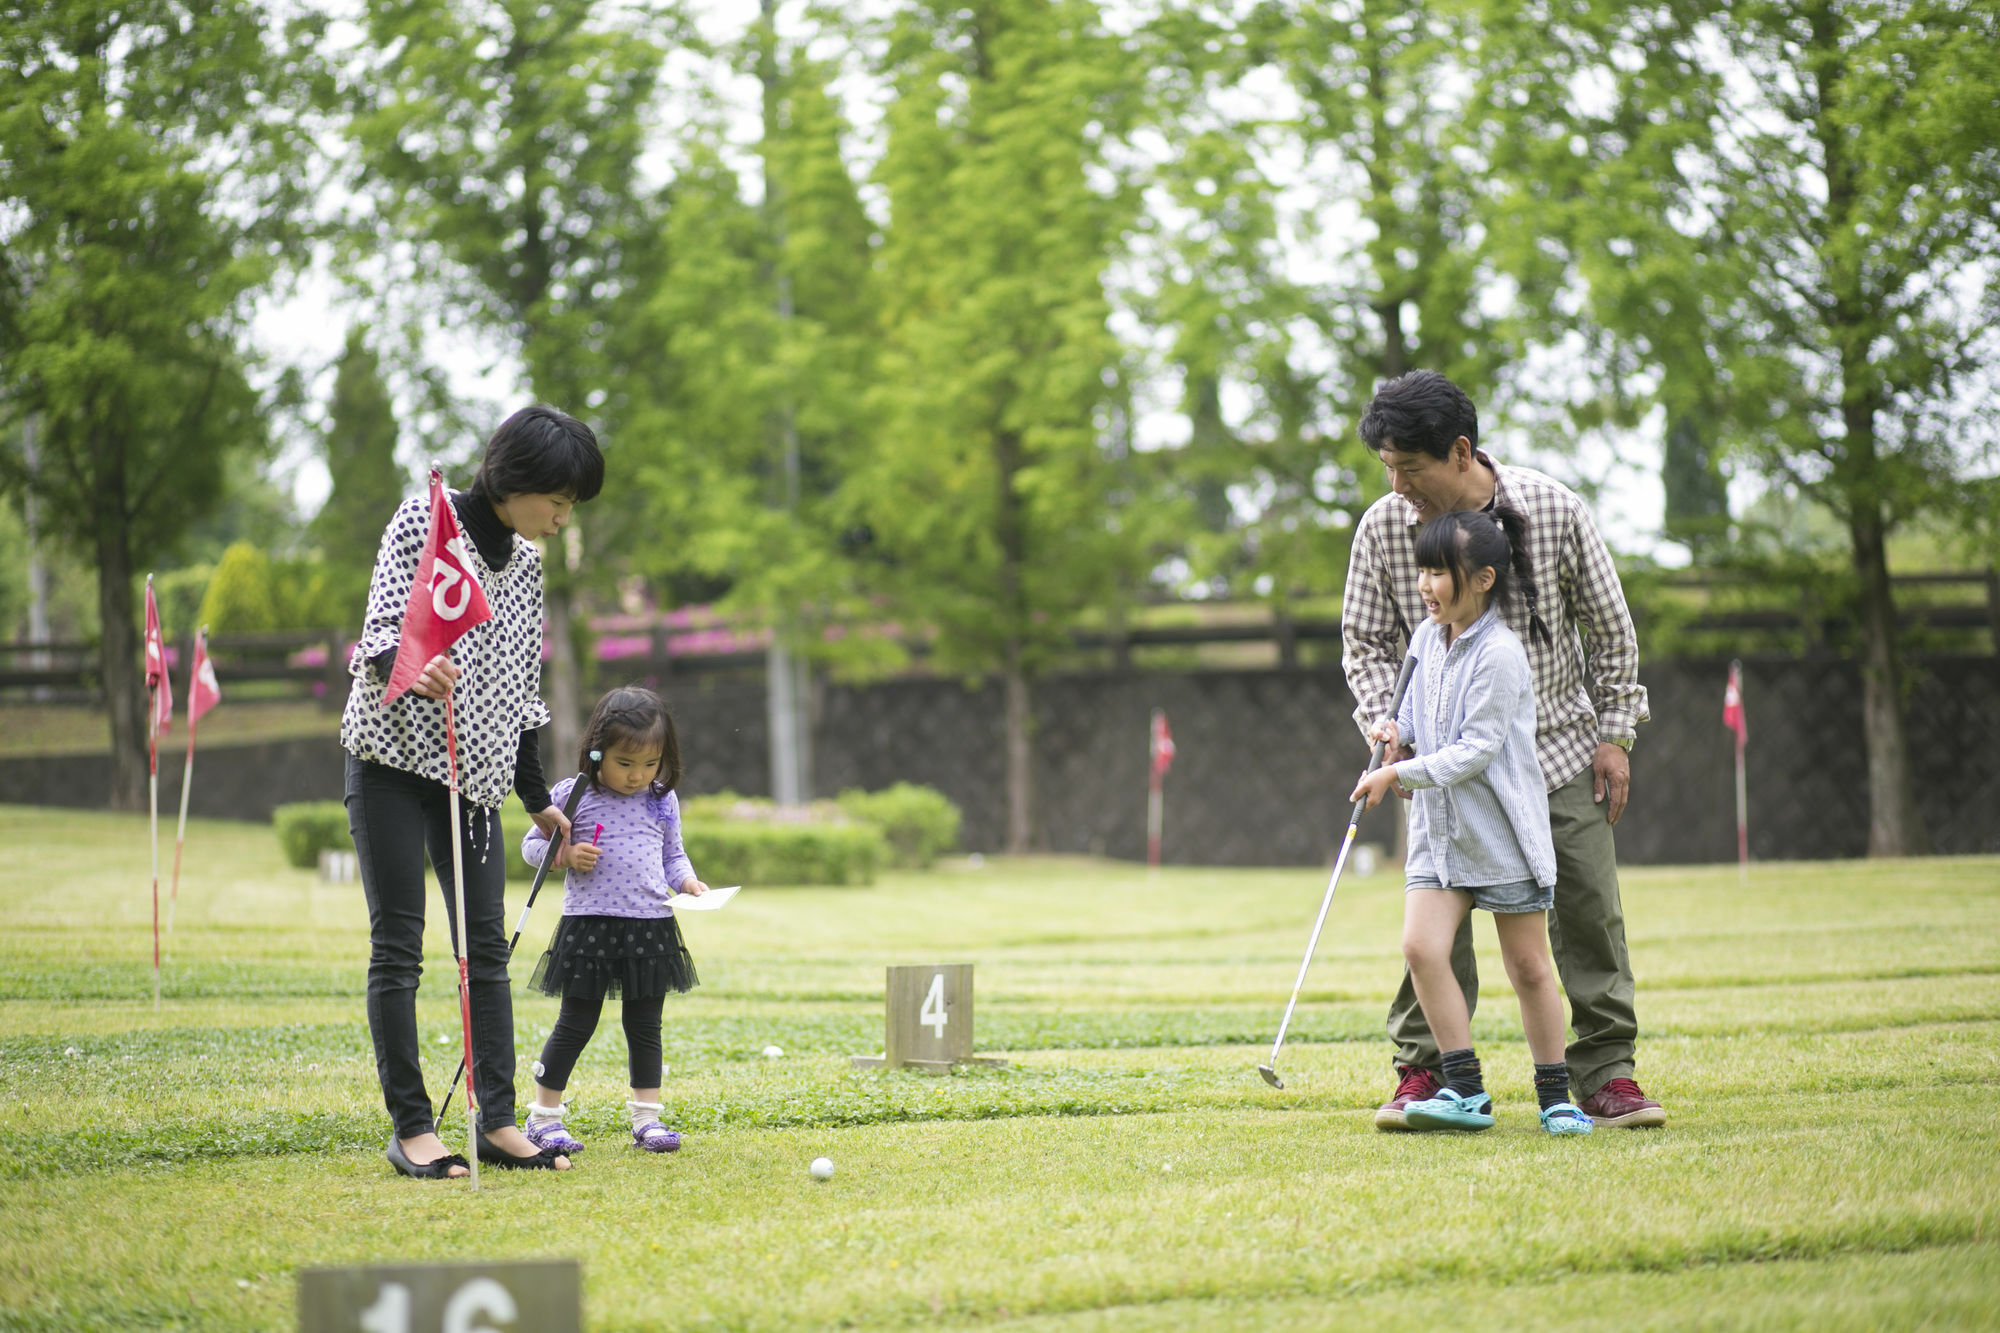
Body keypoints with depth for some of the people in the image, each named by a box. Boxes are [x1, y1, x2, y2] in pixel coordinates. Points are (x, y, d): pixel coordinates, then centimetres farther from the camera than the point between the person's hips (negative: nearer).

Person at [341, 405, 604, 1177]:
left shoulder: (526, 563, 13)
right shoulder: (423, 520, -5)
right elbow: (380, 631, -13)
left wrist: (537, 797, 21)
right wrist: (408, 669, -37)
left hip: (474, 768, 6)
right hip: (394, 755, -6)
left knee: (487, 945, 1)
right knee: (397, 946, -5)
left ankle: (498, 1119, 3)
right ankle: (410, 1127, -3)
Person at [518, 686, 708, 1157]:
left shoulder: (663, 801, 7)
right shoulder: (572, 796, -4)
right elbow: (532, 844, 4)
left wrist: (687, 882, -1)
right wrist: (566, 854, -14)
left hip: (651, 927, 3)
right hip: (589, 925, -3)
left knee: (645, 1026, 9)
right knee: (576, 1024, 0)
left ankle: (647, 1118, 16)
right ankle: (544, 1118, 9)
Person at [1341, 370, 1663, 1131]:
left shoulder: (1554, 510, -10)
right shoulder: (1383, 529, -9)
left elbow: (1608, 625, 1)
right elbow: (1366, 643, 2)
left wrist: (1615, 734, 0)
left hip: (1558, 746, 0)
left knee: (1590, 909, -2)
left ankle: (1606, 1075, 7)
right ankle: (1422, 1073, 4)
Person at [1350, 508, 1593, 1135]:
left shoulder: (1499, 654, -17)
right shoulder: (1427, 638, 7)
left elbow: (1475, 750, -19)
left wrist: (1399, 773, -20)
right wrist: (1398, 732, 3)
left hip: (1501, 830, -6)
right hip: (1438, 829, 6)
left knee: (1528, 966, 2)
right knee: (1421, 946, -10)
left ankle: (1555, 1096, 15)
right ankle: (1465, 1091, -4)